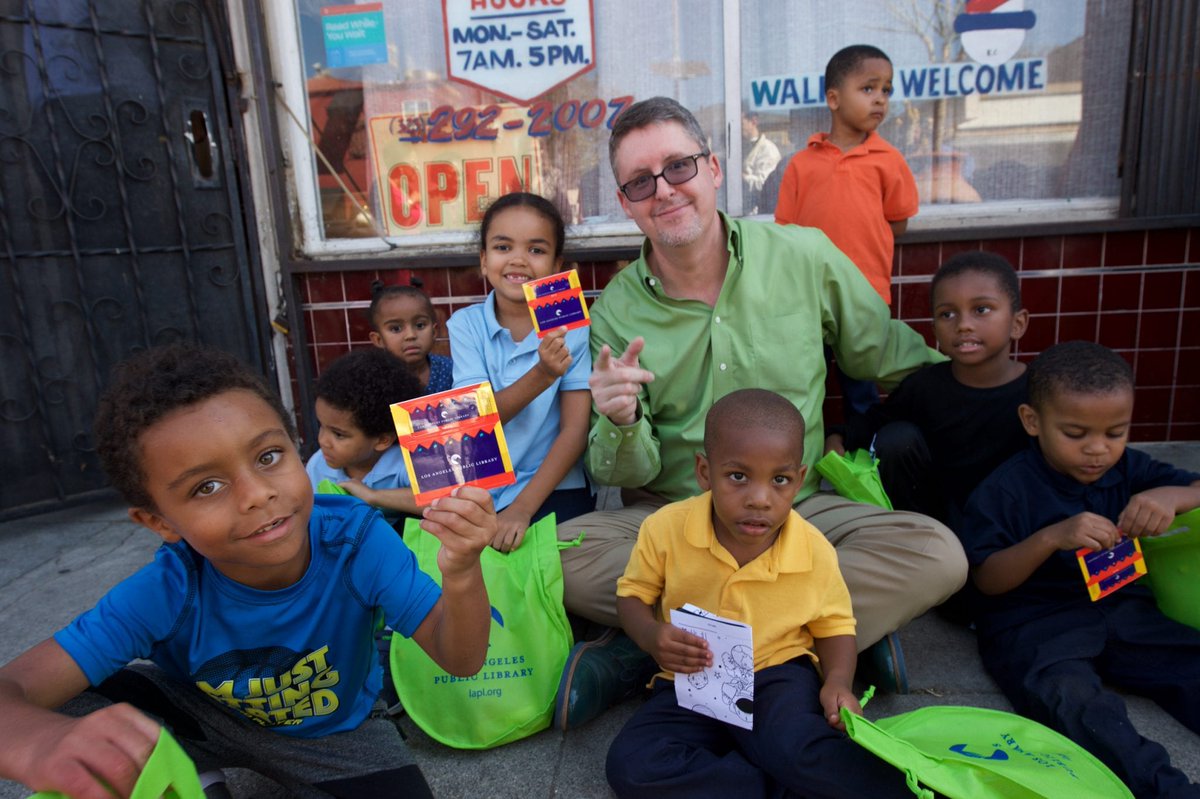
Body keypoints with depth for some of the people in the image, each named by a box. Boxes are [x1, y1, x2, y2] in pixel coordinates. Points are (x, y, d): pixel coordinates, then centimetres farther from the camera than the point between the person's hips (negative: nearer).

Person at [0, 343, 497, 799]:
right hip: (203, 716, 0)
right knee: (86, 700, -23)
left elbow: (460, 661, -31)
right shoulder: (166, 592, -29)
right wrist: (41, 741, -57)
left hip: (334, 729, 0)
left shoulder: (357, 538, -33)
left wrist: (461, 576, -54)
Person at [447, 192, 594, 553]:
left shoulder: (573, 325, -4)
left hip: (553, 487, -2)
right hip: (480, 490, 2)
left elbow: (575, 430, -8)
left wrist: (523, 507, -18)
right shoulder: (465, 324, 0)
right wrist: (543, 374, -29)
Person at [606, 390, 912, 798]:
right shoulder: (665, 529, -16)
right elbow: (633, 595, 0)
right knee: (629, 765, -23)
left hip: (778, 676, -2)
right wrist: (652, 636, -23)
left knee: (796, 747, -36)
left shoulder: (815, 552, -13)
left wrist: (839, 681, -16)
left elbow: (834, 626, 4)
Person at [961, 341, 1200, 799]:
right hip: (1031, 623, -5)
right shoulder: (1005, 489, -8)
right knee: (1071, 696, -34)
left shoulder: (1130, 471, 8)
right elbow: (987, 581, -11)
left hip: (1121, 611, 6)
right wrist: (1052, 537, -27)